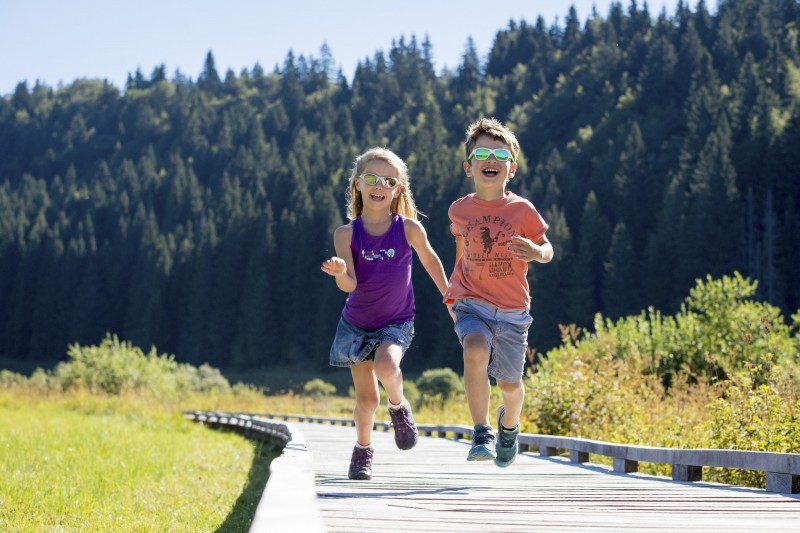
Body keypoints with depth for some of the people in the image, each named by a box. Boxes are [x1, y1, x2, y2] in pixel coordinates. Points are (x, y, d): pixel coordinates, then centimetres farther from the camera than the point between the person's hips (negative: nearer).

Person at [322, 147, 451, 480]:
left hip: (397, 322, -1)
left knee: (386, 366, -31)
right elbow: (349, 284, -19)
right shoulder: (347, 234, -12)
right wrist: (340, 272, -42)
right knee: (366, 397, 5)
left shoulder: (409, 228, -11)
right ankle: (363, 450, 31)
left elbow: (429, 259, 8)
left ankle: (399, 406, 1)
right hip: (357, 323, 1)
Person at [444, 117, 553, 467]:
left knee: (509, 384, 9)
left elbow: (548, 250, 2)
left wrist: (535, 252, -20)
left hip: (512, 310, 0)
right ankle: (482, 432, -22)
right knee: (476, 351, -32)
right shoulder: (460, 210, 0)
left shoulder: (523, 210, -6)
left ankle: (509, 423, 46)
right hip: (472, 305, 0)